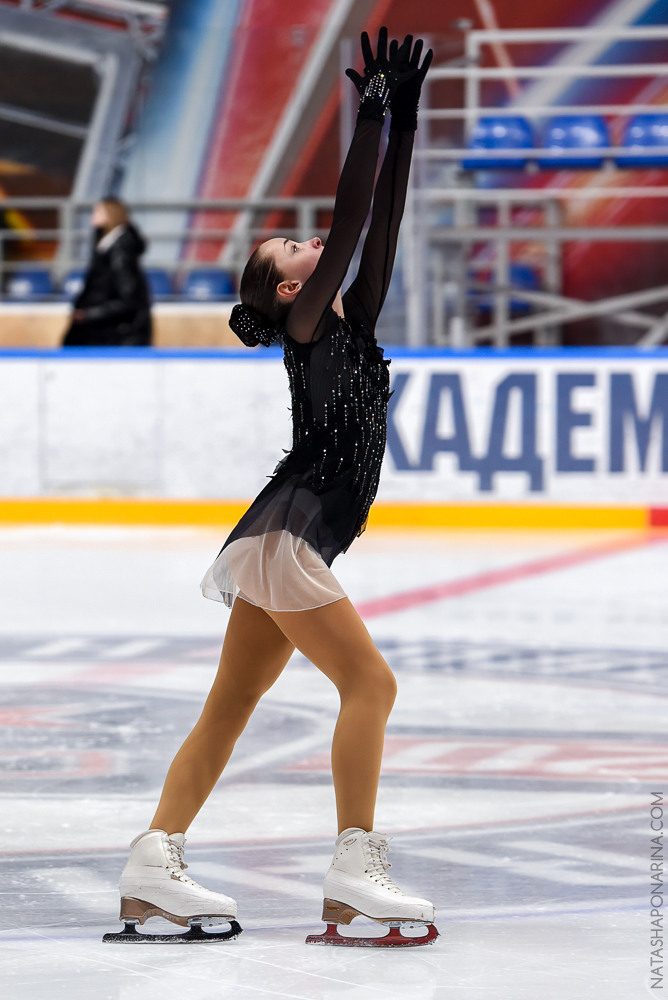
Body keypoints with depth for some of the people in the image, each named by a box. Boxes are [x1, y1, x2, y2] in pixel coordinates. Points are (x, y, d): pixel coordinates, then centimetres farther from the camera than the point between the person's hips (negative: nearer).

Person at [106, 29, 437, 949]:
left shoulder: (354, 322, 15)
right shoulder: (307, 328, -6)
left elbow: (381, 226, 11)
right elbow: (349, 221, -14)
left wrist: (404, 121, 8)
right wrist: (370, 117, -12)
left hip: (284, 550, 9)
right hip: (284, 537, -9)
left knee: (230, 707, 6)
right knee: (369, 683, -13)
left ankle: (153, 867, 6)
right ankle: (354, 872, -15)